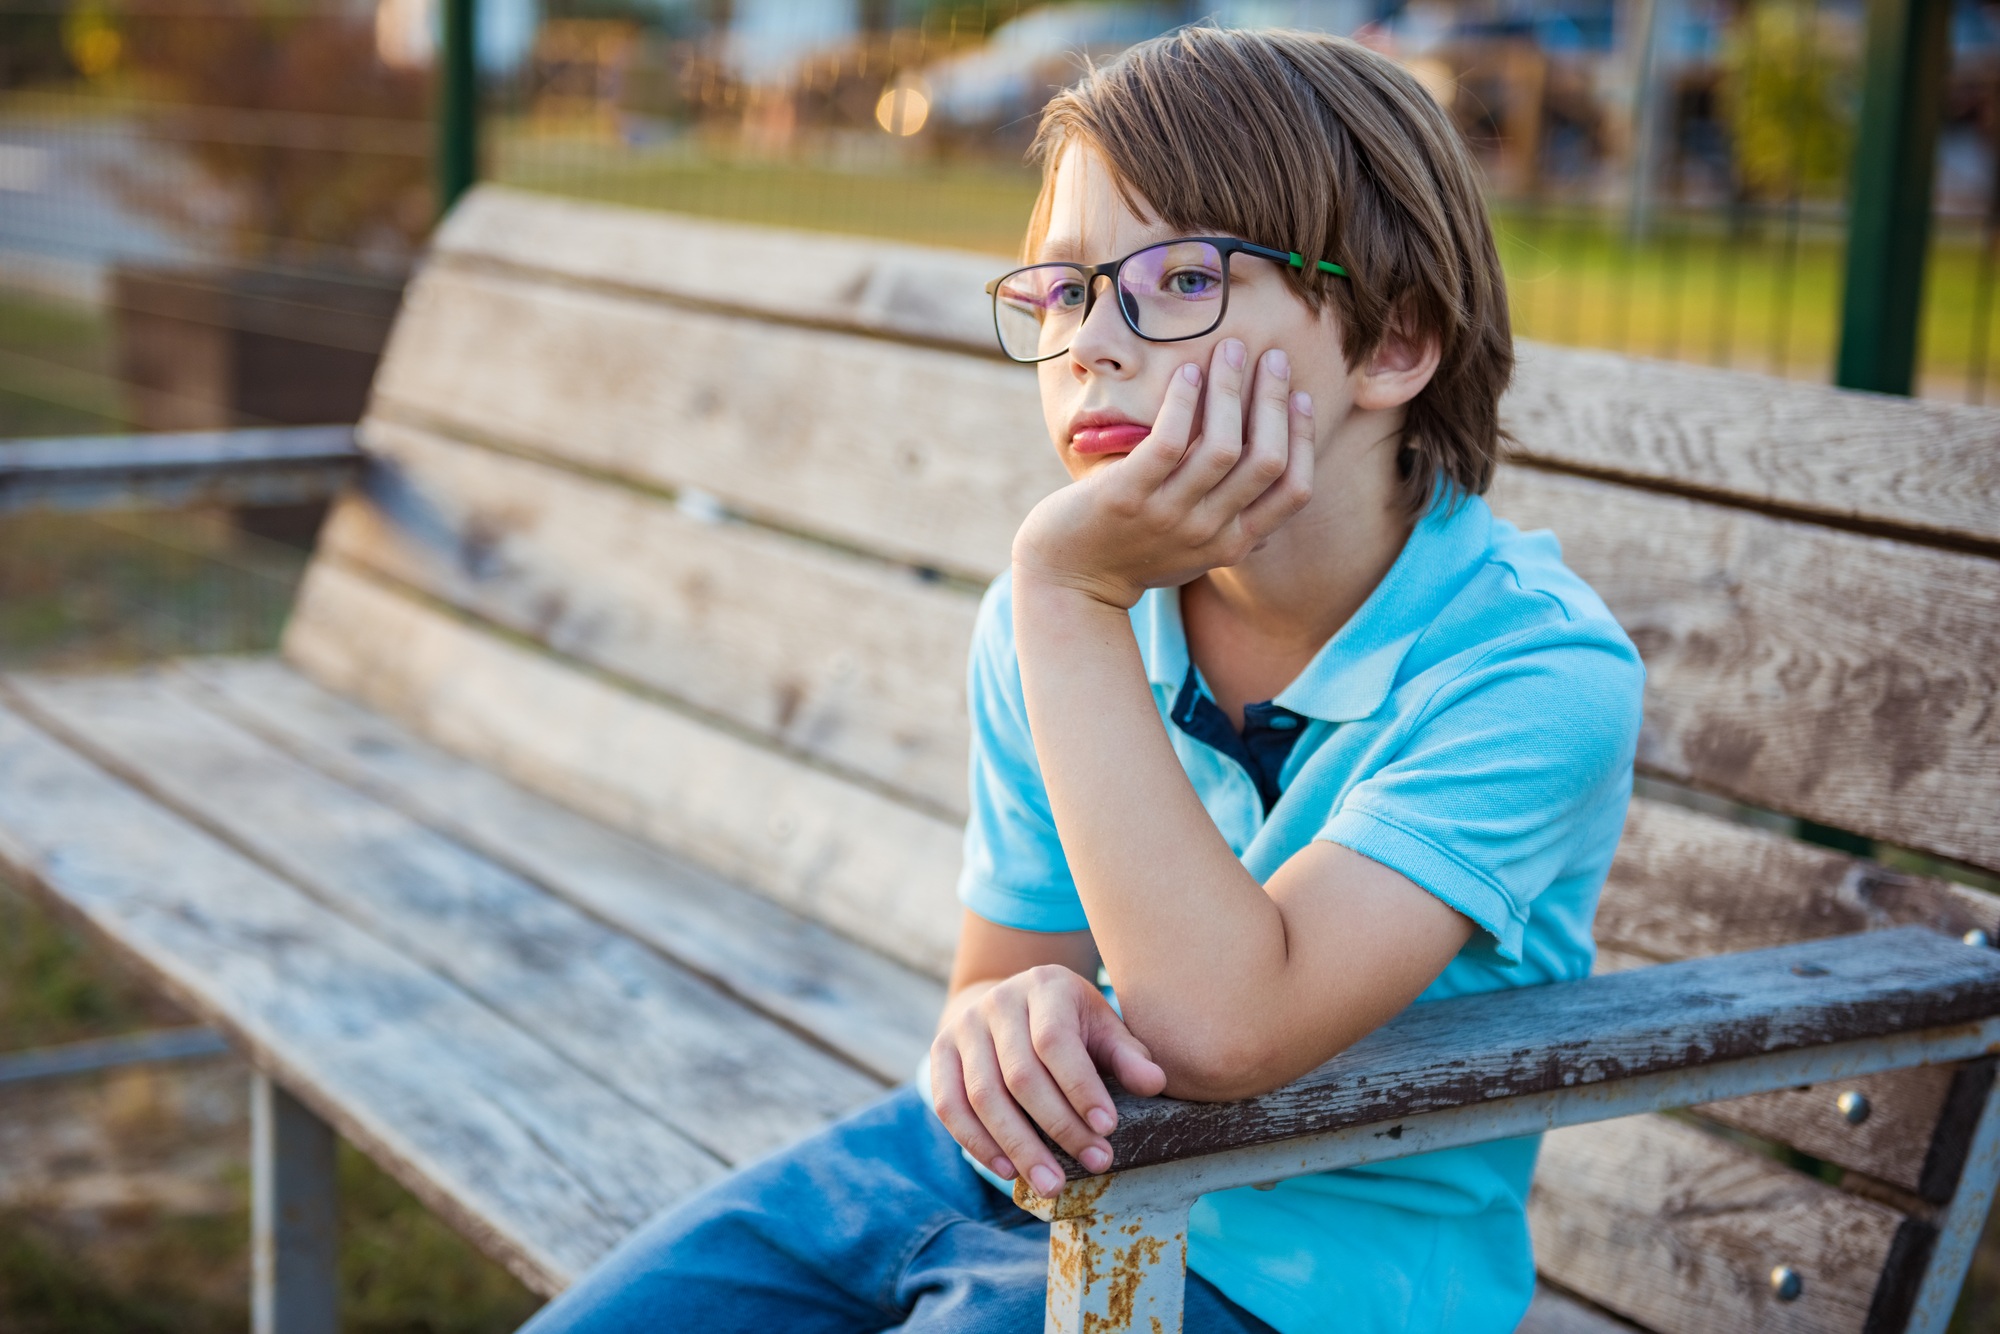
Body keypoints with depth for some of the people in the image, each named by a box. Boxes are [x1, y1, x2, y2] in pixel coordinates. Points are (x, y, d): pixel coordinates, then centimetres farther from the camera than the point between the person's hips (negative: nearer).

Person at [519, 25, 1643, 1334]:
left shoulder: (1541, 667, -22)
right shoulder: (1052, 618, -4)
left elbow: (1221, 1028, -32)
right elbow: (1009, 970, 5)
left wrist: (1069, 594, -31)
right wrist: (1000, 1020, -21)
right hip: (1018, 1165, 5)